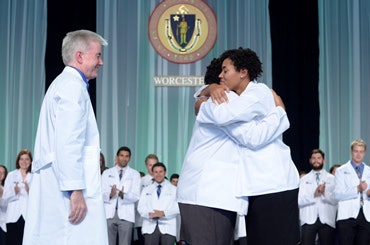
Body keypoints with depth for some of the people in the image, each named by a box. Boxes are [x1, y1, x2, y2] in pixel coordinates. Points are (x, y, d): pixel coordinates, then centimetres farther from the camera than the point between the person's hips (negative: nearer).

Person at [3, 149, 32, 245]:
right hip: (13, 216, 1)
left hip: (28, 216, -1)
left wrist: (29, 191, -17)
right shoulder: (11, 175, 11)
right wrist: (15, 192, -14)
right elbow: (5, 196, 4)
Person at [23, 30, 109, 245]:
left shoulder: (63, 83, 23)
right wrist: (75, 190, -20)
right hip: (67, 185, -10)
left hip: (55, 186, 10)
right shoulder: (73, 85, -8)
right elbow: (68, 143, -18)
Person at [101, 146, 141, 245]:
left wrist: (123, 195, -20)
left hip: (126, 215, -1)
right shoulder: (107, 173, 13)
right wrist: (110, 195, -18)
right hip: (109, 213, 1)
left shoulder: (135, 174, 10)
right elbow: (101, 194, 4)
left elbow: (136, 196, -1)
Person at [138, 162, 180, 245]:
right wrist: (149, 214, -11)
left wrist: (164, 213, -15)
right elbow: (141, 208, 10)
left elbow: (178, 208, 0)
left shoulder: (174, 190, 12)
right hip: (150, 226, 2)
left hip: (168, 227, -1)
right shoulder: (146, 190, 20)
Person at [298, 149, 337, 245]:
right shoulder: (304, 179, 9)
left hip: (327, 221, 0)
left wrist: (325, 193, -20)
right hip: (308, 220, 0)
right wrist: (314, 195, -17)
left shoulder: (332, 179, 8)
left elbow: (336, 200, -3)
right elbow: (299, 201, -3)